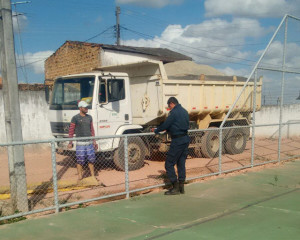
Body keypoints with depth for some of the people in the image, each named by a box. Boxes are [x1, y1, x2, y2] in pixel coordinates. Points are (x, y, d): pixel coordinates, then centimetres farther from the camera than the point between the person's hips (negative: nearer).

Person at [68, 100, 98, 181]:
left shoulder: (89, 117, 10)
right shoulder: (75, 118, -4)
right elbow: (71, 130, -3)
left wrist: (94, 141, 15)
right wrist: (70, 142, -7)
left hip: (89, 142, 4)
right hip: (80, 143, -4)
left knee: (91, 160, 8)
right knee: (80, 161, -1)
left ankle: (93, 176, 19)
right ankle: (80, 177, 10)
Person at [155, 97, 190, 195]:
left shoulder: (174, 112, -13)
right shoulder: (185, 111, 14)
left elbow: (165, 125, -13)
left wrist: (156, 130, 5)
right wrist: (169, 129, 24)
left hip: (177, 141, -9)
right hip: (186, 139, 9)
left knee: (169, 164, -1)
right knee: (181, 163, 14)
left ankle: (175, 187, -1)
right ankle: (181, 186, 17)